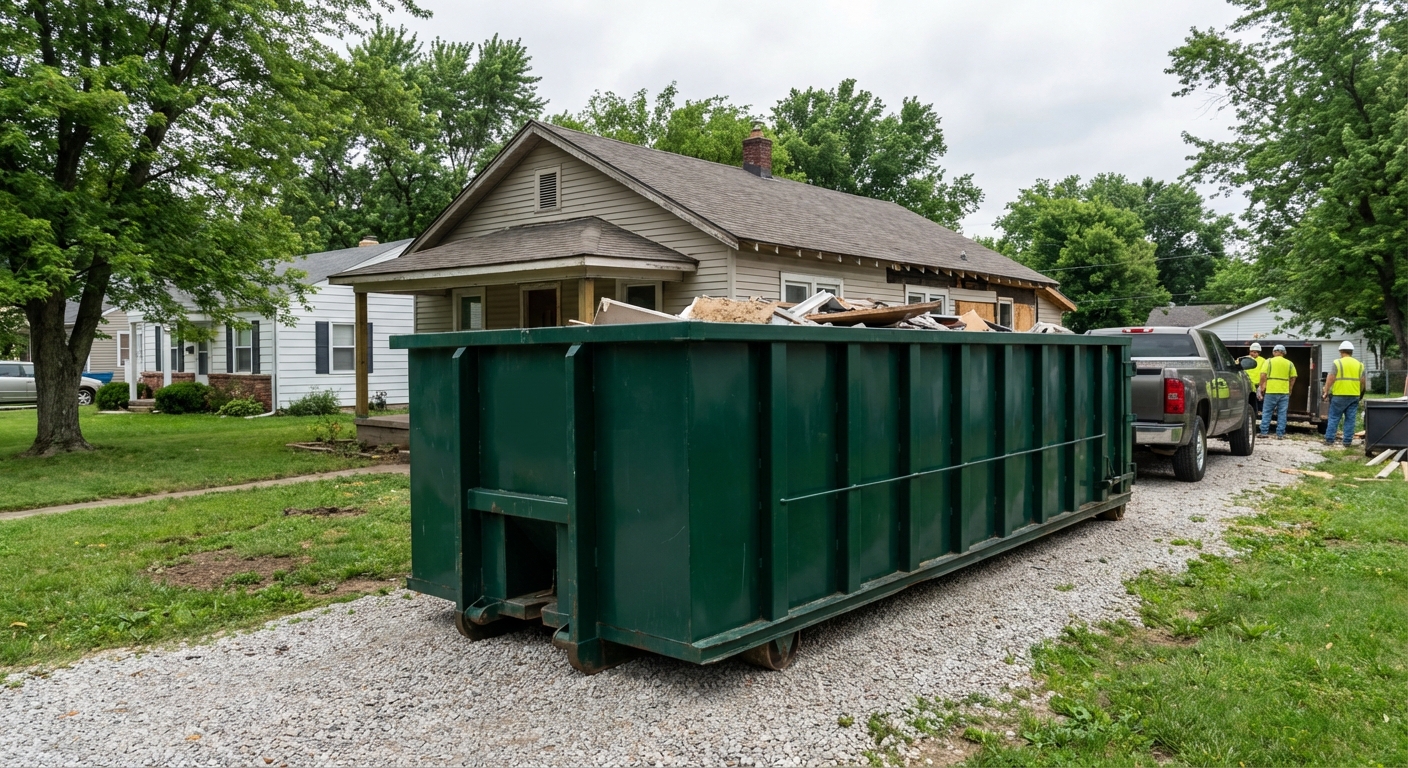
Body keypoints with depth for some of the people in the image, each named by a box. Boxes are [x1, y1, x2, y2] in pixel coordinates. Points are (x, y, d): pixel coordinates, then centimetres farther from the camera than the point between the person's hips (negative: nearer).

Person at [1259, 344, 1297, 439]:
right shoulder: (1289, 363, 8)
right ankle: (1280, 434, 5)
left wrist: (1262, 388, 2)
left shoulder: (1269, 362, -1)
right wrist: (1289, 389, 18)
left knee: (1267, 412, 5)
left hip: (1271, 391, -2)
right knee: (1282, 413, 5)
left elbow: (1263, 375, -7)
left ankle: (1264, 432, 3)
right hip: (1284, 392, 2)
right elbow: (1293, 378, 8)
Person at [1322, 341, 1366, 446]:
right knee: (1350, 420, 7)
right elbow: (1363, 381, 9)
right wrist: (1360, 393, 22)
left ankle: (1329, 439, 2)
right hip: (1354, 395, 3)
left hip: (1339, 395, -3)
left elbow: (1330, 379, -10)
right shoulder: (1359, 364, 10)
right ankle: (1347, 441, 7)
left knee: (1334, 418, 3)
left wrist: (1326, 392, -6)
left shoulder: (1338, 363, -4)